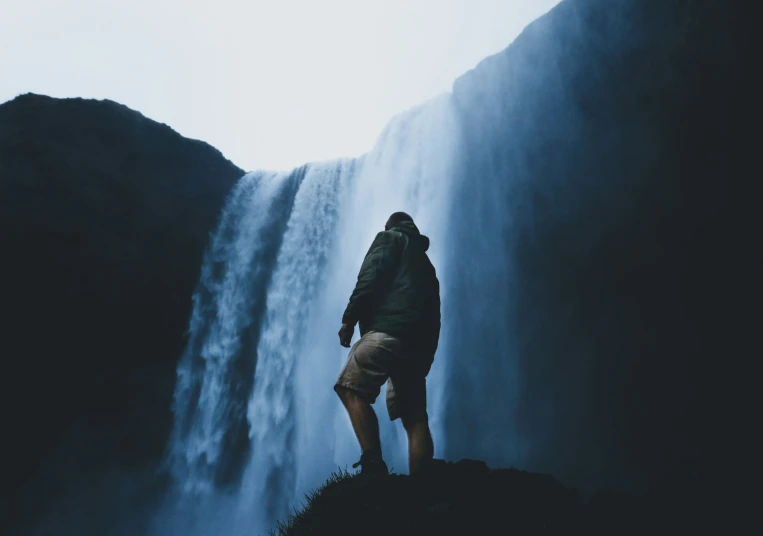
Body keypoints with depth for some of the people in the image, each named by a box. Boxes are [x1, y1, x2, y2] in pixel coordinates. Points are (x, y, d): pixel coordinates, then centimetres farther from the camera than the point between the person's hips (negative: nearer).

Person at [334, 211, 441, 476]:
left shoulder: (389, 238, 15)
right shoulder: (424, 261, 34)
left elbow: (370, 278, -5)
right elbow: (434, 315, 26)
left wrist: (349, 320, -4)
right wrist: (425, 360, 24)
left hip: (389, 329, -7)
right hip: (420, 340, 7)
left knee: (351, 390, -7)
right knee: (414, 415, 3)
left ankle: (374, 464, -19)